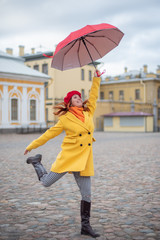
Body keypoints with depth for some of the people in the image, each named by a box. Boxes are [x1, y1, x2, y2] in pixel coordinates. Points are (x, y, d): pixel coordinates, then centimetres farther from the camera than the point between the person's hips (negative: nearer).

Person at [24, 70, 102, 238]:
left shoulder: (88, 113, 9)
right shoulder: (65, 119, -2)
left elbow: (93, 96, 20)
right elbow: (50, 134, 5)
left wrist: (96, 78, 20)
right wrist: (32, 145, 9)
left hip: (84, 160, 4)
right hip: (68, 157, -4)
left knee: (87, 194, 4)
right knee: (46, 182, 6)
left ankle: (85, 226, 17)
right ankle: (36, 162, 34)